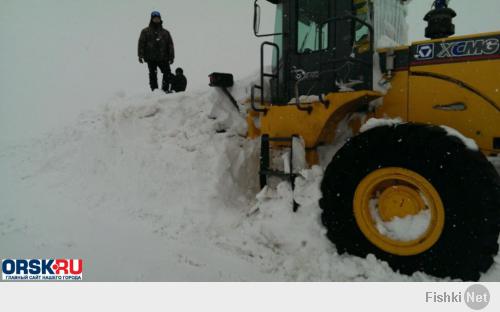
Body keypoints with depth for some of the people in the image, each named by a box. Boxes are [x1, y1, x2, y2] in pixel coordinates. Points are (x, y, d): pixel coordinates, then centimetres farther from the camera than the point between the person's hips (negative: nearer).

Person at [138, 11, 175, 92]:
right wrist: (140, 55, -6)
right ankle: (154, 90, 3)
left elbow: (170, 45, 13)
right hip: (151, 59, -2)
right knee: (153, 75, -2)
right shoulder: (145, 31, 8)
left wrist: (171, 57, 4)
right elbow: (141, 43, 4)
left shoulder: (165, 32, 14)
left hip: (163, 58, 2)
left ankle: (165, 89, 3)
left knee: (168, 74, -7)